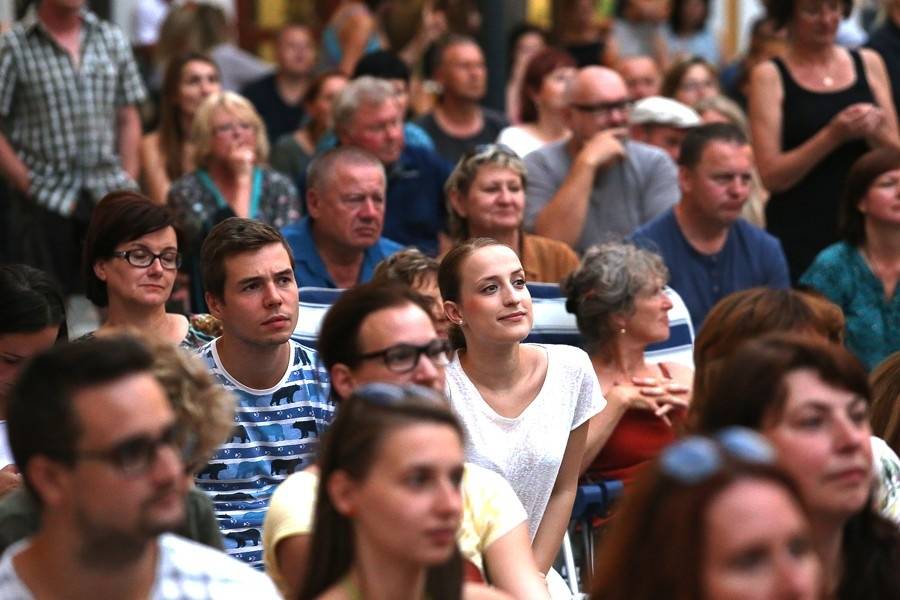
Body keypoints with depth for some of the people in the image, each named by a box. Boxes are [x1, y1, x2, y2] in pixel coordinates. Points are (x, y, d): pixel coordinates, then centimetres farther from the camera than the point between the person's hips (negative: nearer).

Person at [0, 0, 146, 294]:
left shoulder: (113, 39, 12)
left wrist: (128, 184, 5)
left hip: (108, 194, 3)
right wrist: (29, 185, -10)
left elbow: (128, 120, 14)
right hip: (45, 201, -3)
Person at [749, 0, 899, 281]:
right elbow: (771, 175, -7)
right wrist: (833, 135, -17)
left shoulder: (868, 63, 9)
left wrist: (876, 132, -8)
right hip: (799, 234, -3)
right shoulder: (770, 76, -1)